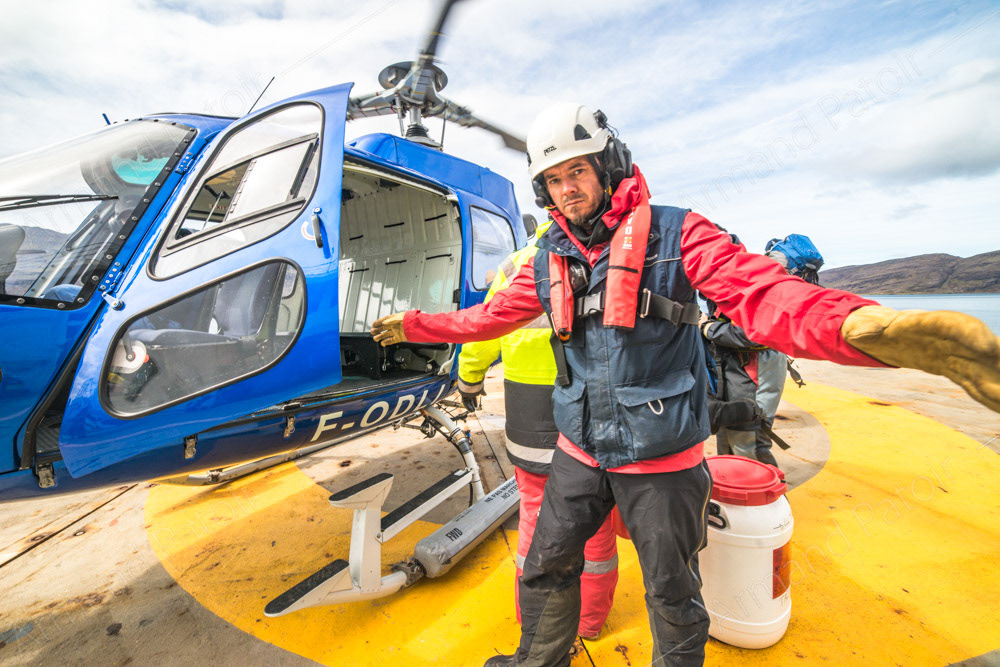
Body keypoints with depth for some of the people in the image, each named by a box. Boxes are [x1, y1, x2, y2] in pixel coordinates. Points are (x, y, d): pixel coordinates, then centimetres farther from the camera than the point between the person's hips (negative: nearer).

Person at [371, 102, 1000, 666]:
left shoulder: (675, 235, -11)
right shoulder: (548, 261, 3)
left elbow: (763, 293, -24)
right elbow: (489, 316, 13)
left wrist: (863, 324, -45)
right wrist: (412, 325, 16)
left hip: (662, 462, -4)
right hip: (580, 453, 5)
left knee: (673, 597, 17)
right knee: (545, 569, 20)